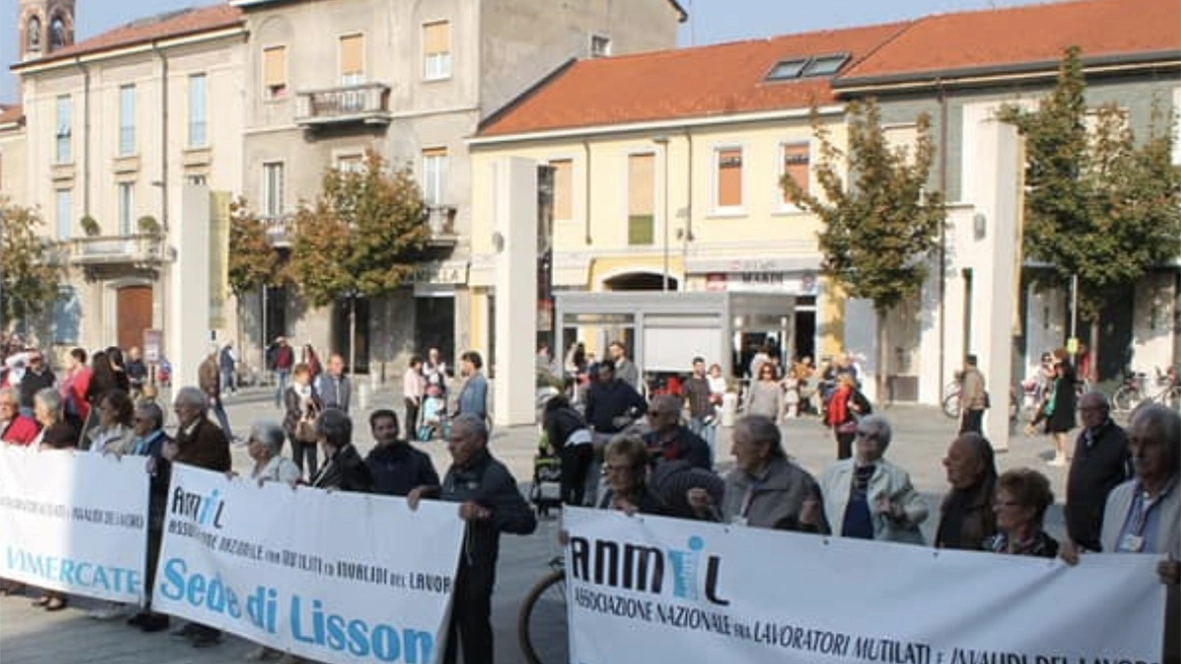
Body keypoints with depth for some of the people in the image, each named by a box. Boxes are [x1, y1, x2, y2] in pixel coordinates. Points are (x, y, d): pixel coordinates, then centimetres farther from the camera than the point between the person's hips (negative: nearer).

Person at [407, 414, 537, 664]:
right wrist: (425, 491, 11)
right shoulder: (455, 470, 11)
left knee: (474, 632, 3)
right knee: (442, 630, 17)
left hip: (473, 570, -8)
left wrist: (485, 514, -29)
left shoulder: (495, 475, -13)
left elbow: (527, 521, -19)